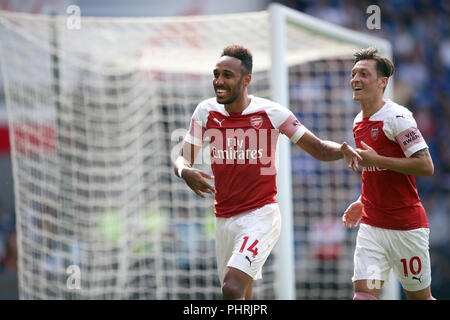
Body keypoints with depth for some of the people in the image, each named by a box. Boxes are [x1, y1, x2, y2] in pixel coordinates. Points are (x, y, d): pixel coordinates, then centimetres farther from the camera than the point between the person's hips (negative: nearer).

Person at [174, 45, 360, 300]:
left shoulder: (271, 113, -7)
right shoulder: (206, 112, 2)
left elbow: (318, 149, 0)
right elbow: (184, 158, 6)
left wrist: (343, 151, -23)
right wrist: (185, 171, -19)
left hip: (261, 216, -5)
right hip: (224, 219, 5)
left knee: (232, 289, -24)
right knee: (242, 298, 10)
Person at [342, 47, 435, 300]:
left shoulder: (397, 117, -13)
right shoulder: (359, 122, 12)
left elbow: (426, 166, -20)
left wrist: (375, 159, -20)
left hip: (407, 226, -6)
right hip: (371, 225, 6)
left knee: (419, 296, 6)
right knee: (364, 293, -9)